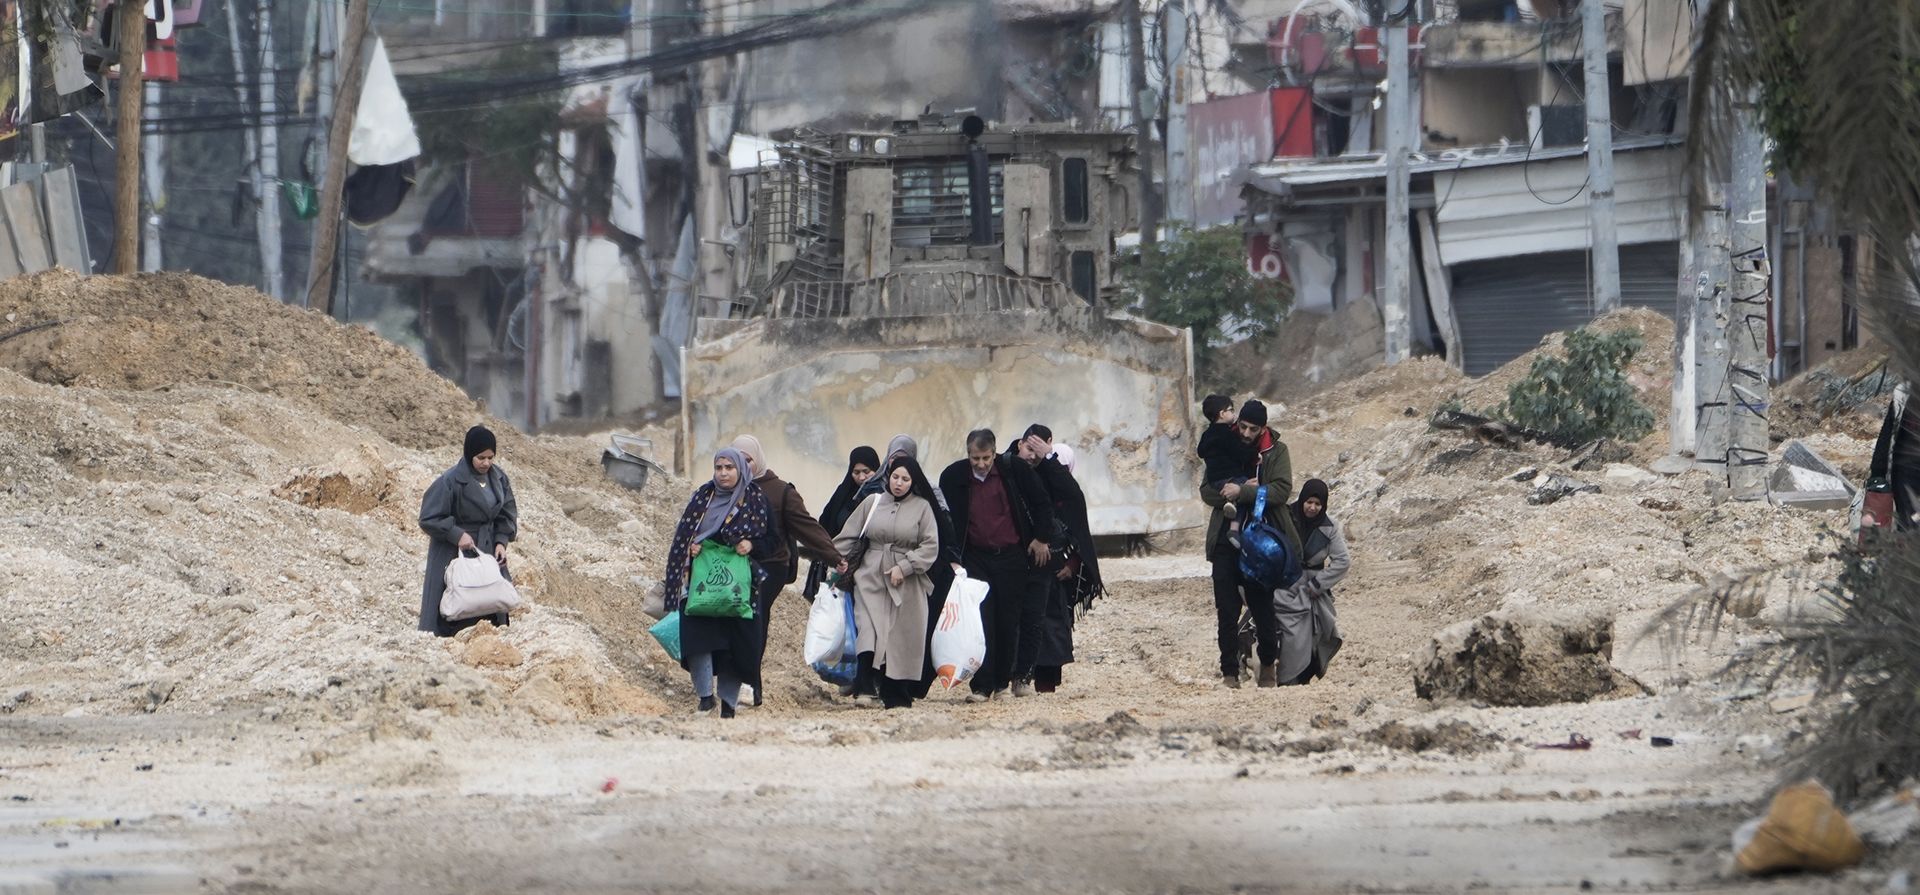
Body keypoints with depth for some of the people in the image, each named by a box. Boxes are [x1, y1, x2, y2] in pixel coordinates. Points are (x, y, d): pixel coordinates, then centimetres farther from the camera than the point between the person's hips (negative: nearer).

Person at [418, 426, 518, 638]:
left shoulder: (498, 478, 2)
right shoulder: (451, 481, -16)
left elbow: (508, 514, 10)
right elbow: (429, 518, -13)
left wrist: (501, 541, -5)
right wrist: (457, 534, -22)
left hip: (488, 550, 6)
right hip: (455, 553, -6)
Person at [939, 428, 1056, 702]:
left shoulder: (1014, 471, -8)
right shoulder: (953, 478, -5)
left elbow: (1042, 504, 5)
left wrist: (1042, 539, 4)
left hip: (1012, 556, 0)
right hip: (976, 558, 0)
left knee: (1009, 621, 4)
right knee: (981, 622, -9)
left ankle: (1002, 677, 20)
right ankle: (982, 686, -10)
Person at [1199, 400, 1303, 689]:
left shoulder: (1276, 451, 1)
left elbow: (1282, 490, -12)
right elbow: (1207, 492, 1)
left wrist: (1242, 492, -19)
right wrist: (1244, 491, -13)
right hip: (1226, 542, 2)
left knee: (1263, 608, 4)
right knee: (1227, 611, -1)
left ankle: (1268, 665, 24)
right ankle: (1229, 671, 3)